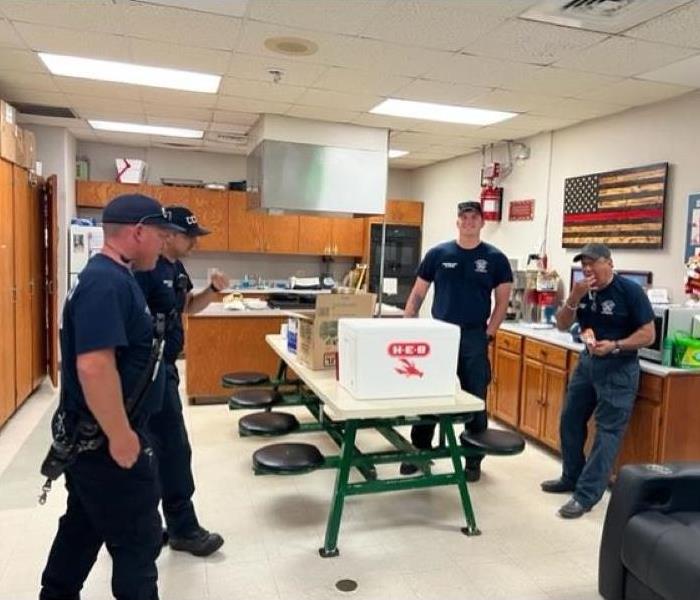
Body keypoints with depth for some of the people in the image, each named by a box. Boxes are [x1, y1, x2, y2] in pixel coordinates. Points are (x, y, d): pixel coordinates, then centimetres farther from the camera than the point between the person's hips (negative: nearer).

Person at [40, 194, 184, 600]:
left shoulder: (113, 276, 9)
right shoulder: (107, 282, -24)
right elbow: (94, 366, -32)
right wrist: (121, 436, -24)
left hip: (91, 436, 10)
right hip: (105, 440, -10)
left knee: (84, 527, 24)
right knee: (138, 540, 6)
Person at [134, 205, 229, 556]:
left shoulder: (176, 268, 9)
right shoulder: (146, 269, -20)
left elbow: (188, 306, 19)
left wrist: (213, 290, 1)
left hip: (164, 366, 10)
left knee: (151, 447, 17)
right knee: (174, 448, -1)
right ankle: (183, 529, 13)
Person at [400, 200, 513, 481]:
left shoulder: (495, 258, 1)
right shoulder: (438, 253, 2)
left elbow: (502, 300, 4)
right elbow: (418, 294, 4)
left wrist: (489, 333, -5)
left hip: (474, 337, 0)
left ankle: (473, 458, 23)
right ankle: (420, 451, 24)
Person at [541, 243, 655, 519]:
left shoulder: (630, 291, -13)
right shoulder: (583, 290, 3)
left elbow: (648, 334, -13)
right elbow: (562, 325, 0)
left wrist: (615, 346, -27)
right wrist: (574, 298, -16)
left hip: (619, 368, -6)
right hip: (587, 362, 7)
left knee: (607, 431, -5)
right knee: (570, 421, 12)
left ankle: (587, 494, 0)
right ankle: (571, 478, 29)